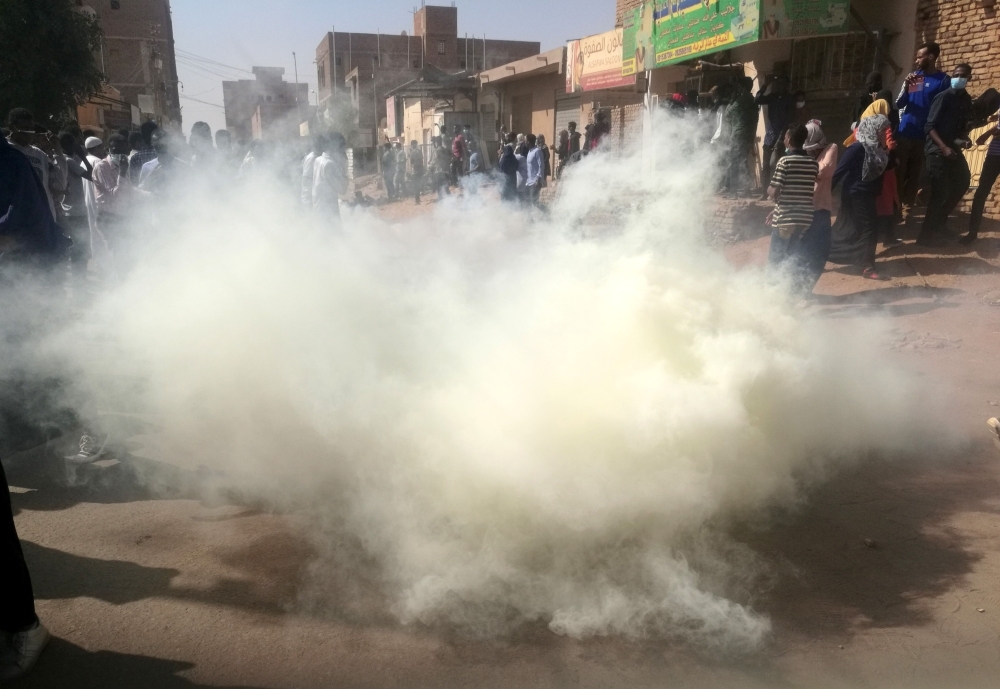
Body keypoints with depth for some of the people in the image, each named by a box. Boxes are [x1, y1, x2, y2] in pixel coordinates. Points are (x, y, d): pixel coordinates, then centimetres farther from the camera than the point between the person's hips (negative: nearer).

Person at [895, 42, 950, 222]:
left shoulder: (944, 80, 0)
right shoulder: (913, 77, 11)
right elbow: (899, 104, 7)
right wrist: (906, 87, -9)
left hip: (924, 137, -2)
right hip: (904, 134, 2)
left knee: (915, 175, 3)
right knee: (898, 173, 0)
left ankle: (907, 211, 6)